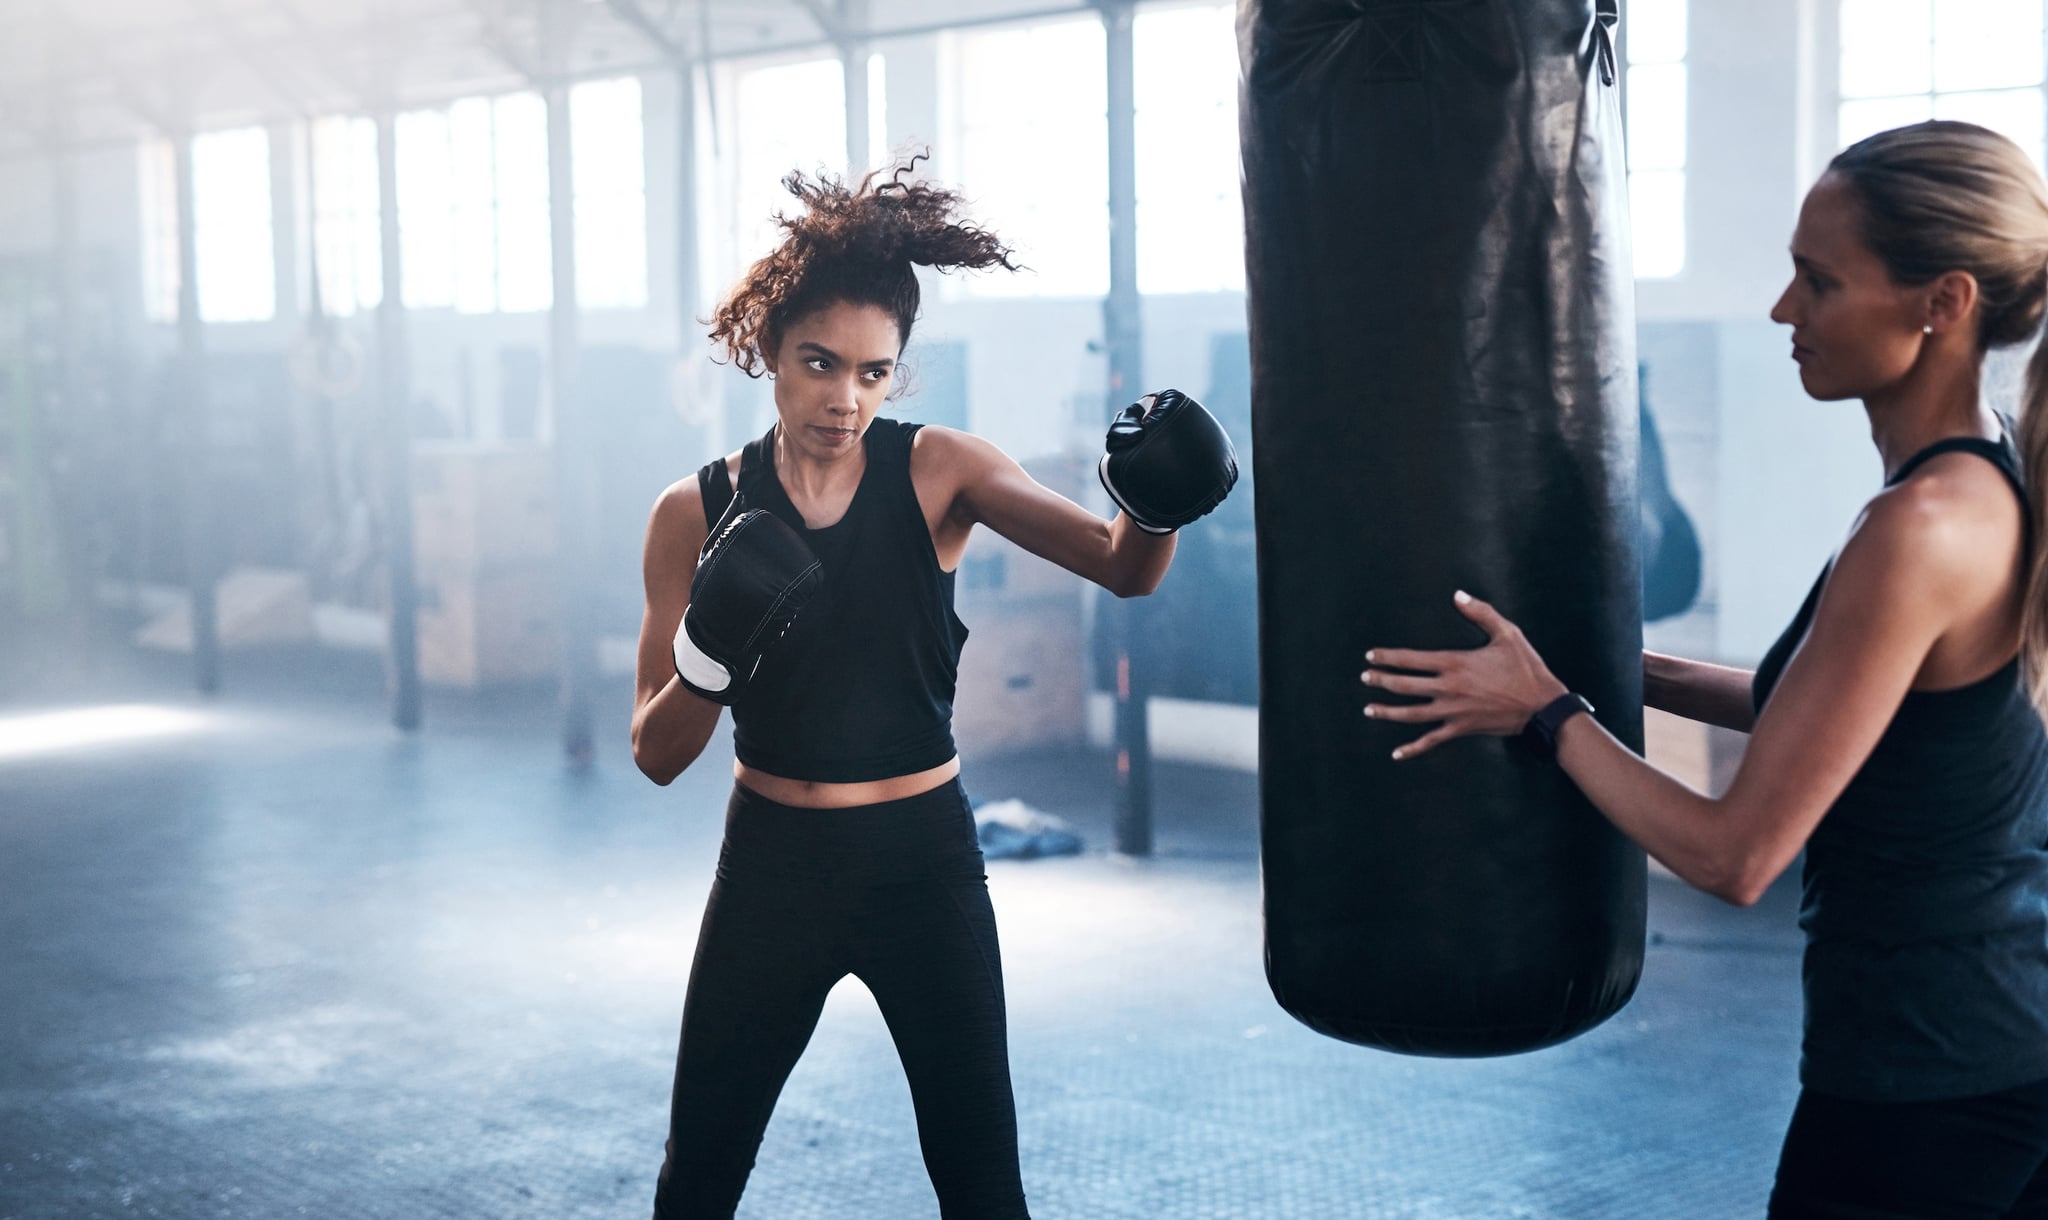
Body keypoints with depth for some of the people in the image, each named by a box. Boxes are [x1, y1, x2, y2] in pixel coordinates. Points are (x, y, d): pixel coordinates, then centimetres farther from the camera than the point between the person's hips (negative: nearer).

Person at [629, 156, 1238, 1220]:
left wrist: (1159, 502, -36)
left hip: (923, 860, -1)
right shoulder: (697, 513, -6)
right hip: (773, 863, 1)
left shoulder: (937, 472, -7)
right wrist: (709, 659, -25)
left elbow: (1124, 570, -15)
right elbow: (657, 755, -5)